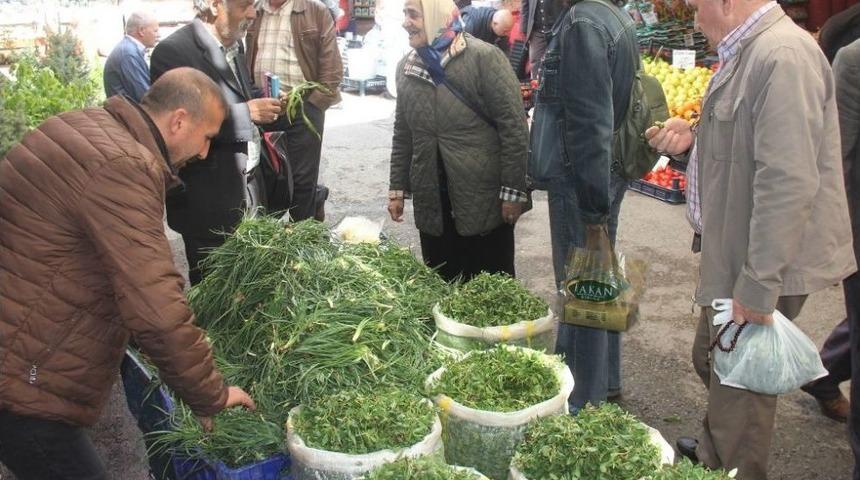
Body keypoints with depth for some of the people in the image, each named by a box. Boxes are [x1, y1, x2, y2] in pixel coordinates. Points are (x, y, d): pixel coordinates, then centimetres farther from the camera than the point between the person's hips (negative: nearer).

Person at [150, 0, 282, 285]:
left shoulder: (233, 45, 11)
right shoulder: (173, 51, -16)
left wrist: (261, 105, 1)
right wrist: (247, 112, -23)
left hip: (247, 189, 7)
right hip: (208, 200, -7)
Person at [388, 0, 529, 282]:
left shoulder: (484, 58, -9)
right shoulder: (406, 67, 8)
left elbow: (514, 127, -11)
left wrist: (513, 191, -14)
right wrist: (397, 188, 13)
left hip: (485, 199, -5)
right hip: (432, 203, 5)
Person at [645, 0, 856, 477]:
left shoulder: (783, 56, -23)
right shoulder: (746, 52, 9)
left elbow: (789, 182, -28)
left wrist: (758, 285, -26)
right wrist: (695, 138, 4)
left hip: (763, 267, -10)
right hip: (735, 255, 10)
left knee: (739, 386, 5)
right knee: (712, 362, 25)